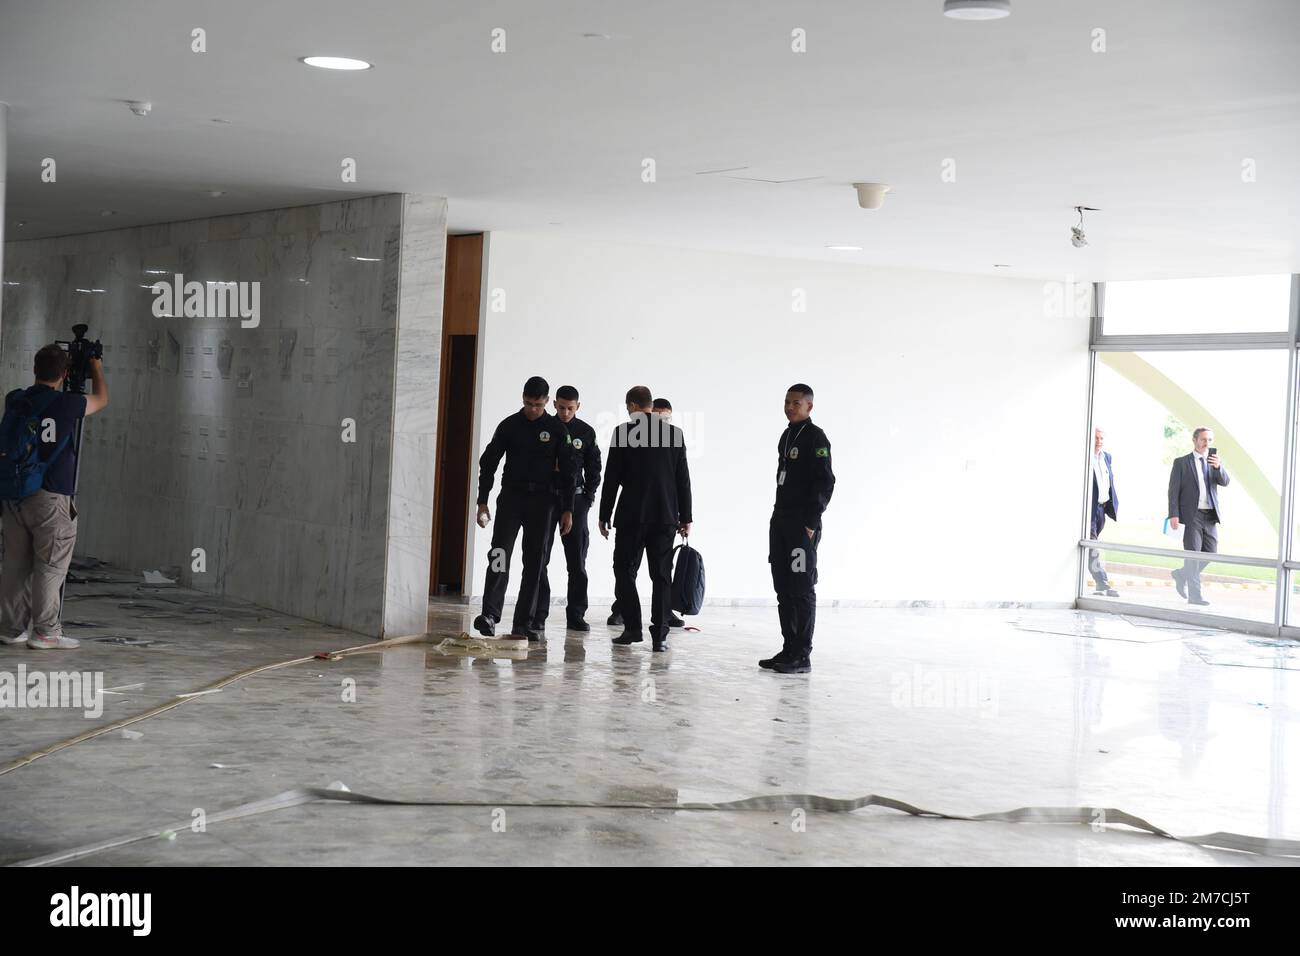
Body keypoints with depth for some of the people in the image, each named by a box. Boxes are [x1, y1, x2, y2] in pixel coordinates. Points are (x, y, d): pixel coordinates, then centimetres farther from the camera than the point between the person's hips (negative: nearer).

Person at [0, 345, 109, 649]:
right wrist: (96, 368, 31)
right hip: (51, 498, -6)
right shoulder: (66, 404, -9)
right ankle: (45, 632, 0)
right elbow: (101, 399, 12)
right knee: (50, 567, -1)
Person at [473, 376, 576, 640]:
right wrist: (482, 502, 2)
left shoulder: (558, 429, 3)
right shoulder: (509, 426, 4)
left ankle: (523, 622, 5)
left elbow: (568, 471, 4)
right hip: (511, 497, 0)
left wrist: (567, 509, -1)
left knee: (534, 560, 1)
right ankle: (490, 614, -20)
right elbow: (488, 463, 8)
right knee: (500, 552, -13)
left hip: (542, 501, 0)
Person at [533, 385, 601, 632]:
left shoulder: (586, 432, 5)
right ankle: (538, 615, -1)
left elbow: (594, 468, 11)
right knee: (539, 558, -3)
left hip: (575, 499, 1)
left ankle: (576, 614, 8)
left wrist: (589, 496, 1)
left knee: (577, 560, 3)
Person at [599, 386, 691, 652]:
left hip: (632, 516, -2)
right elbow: (683, 480, 4)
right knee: (661, 575, 4)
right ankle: (660, 635, 0)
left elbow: (612, 478, -4)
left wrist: (605, 516, 3)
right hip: (665, 517, 2)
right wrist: (685, 518, 10)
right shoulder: (675, 433, 3)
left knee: (625, 571, 10)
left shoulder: (623, 432, -5)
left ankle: (632, 628, 4)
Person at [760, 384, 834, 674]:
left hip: (803, 526, -9)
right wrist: (779, 517, 15)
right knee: (783, 588, 10)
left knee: (802, 590, -6)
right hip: (780, 523, 9)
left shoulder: (816, 438, -8)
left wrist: (810, 524, -16)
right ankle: (789, 650, 17)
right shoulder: (787, 436, 17)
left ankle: (802, 656, -3)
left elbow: (825, 484, -14)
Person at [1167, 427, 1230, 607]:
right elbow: (1173, 490, -3)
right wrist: (1174, 515, -12)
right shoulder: (1181, 463, 2)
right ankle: (1194, 595, -3)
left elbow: (1225, 481, -1)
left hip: (1211, 516, 5)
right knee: (1193, 555, -6)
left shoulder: (1214, 462, 14)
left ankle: (1181, 574, 27)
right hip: (1192, 515, -5)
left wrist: (1218, 467, -22)